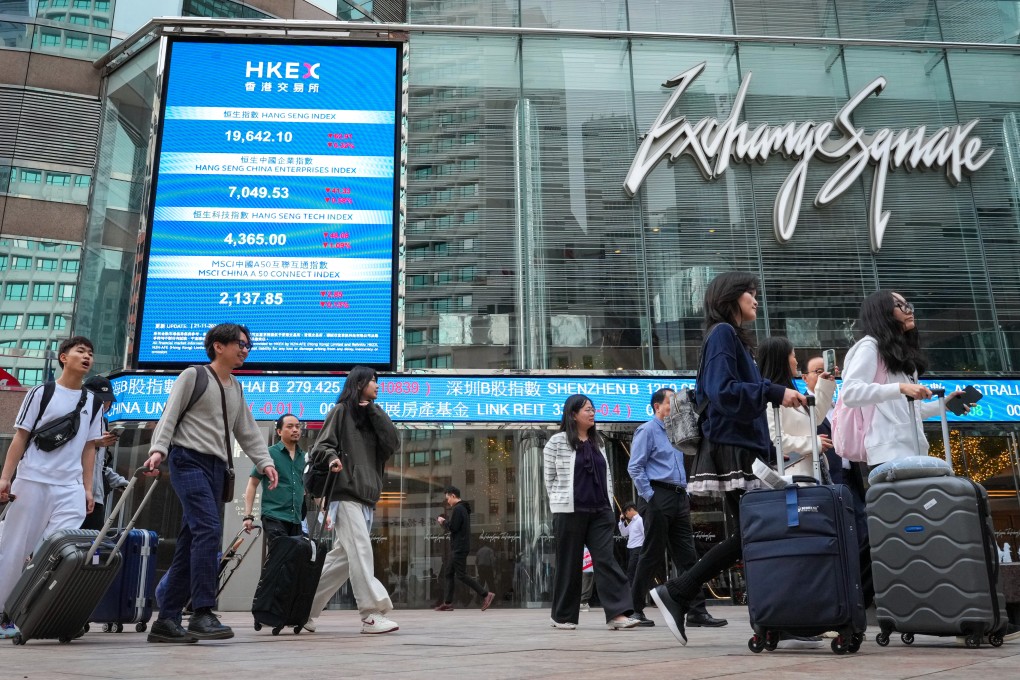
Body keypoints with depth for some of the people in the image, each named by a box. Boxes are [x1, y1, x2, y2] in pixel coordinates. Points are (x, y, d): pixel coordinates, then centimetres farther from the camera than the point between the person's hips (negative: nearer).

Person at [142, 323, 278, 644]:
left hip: (217, 467, 7)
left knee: (191, 543, 4)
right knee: (208, 528, -22)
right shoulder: (193, 375, 2)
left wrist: (265, 462, 6)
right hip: (188, 460, -7)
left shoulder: (236, 389, 21)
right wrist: (158, 449, -20)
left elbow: (247, 432, 20)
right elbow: (169, 415, -5)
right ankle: (202, 614, -22)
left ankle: (166, 620, 8)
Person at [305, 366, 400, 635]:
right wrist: (331, 458, -24)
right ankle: (372, 615, -15)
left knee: (344, 556, 8)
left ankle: (305, 609, 17)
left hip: (367, 495, 7)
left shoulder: (373, 416, 21)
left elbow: (393, 443, 6)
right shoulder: (341, 411, 4)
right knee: (360, 552, -13)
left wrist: (373, 411, 2)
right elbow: (321, 446, -2)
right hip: (346, 493, -7)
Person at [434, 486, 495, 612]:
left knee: (461, 575, -9)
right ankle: (448, 603, 13)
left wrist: (443, 522, -4)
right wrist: (446, 521, 10)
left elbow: (452, 527, -21)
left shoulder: (457, 509, -15)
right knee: (449, 573, 12)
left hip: (459, 548, -11)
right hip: (459, 548, 11)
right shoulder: (463, 508, 17)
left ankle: (486, 594, -9)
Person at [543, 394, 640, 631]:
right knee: (569, 564, 3)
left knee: (606, 559, -6)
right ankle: (563, 616, 15)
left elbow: (607, 476, 18)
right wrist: (560, 505, 0)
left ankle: (617, 613, -11)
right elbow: (549, 478, 1)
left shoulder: (597, 442, 14)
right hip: (569, 512, -4)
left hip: (600, 512, 4)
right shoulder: (557, 442, -2)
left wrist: (609, 505, 11)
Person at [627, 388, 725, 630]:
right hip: (659, 498, -8)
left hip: (679, 499, 8)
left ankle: (697, 611, 3)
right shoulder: (647, 430, -3)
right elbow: (635, 468, -11)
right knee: (652, 556, -3)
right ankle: (635, 610, 8)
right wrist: (649, 497, -14)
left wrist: (685, 494, 15)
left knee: (687, 555, 3)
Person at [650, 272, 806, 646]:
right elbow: (723, 391, -19)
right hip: (732, 449, -10)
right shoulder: (723, 333, -6)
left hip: (741, 448, 10)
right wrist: (775, 393, -17)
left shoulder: (732, 336, 24)